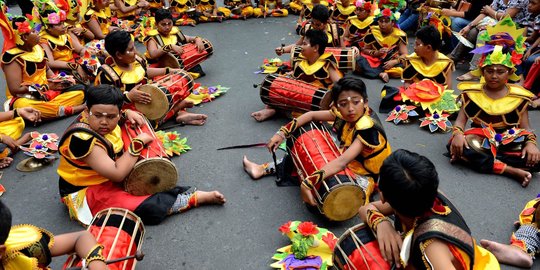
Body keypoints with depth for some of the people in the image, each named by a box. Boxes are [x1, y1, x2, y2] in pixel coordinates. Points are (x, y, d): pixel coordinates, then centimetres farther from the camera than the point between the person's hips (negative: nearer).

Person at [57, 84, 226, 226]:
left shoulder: (96, 120, -5)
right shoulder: (82, 138, -31)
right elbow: (117, 174, -35)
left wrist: (127, 114, -1)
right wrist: (139, 142, -24)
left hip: (110, 179, 10)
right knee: (153, 210, -25)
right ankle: (196, 198, -10)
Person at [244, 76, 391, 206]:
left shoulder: (368, 127, -33)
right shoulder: (345, 113, -11)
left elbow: (342, 162, -43)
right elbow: (311, 115, -1)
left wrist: (308, 183, -50)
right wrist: (282, 133, -11)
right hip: (349, 162, 7)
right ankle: (265, 169, 22)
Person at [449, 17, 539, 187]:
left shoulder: (518, 96, 4)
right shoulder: (472, 92, 3)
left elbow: (525, 127, 3)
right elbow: (461, 118, -3)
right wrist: (458, 133, -26)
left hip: (508, 143, 1)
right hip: (479, 140, 0)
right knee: (455, 145, -35)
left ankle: (476, 159, -22)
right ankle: (512, 170, -27)